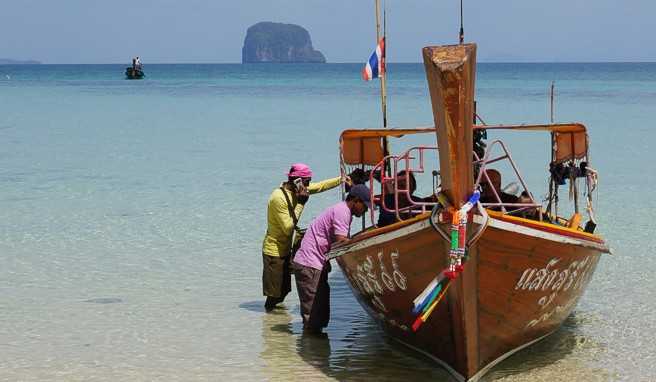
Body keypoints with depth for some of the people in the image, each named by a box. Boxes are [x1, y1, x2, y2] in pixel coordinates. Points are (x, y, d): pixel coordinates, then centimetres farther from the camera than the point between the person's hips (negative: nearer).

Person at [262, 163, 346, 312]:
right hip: (274, 251, -9)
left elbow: (321, 186, 11)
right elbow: (288, 228, -25)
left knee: (284, 288, 14)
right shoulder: (278, 198, -25)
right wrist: (300, 204, -24)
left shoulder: (294, 190, 1)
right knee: (275, 292, -1)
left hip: (285, 249, 9)